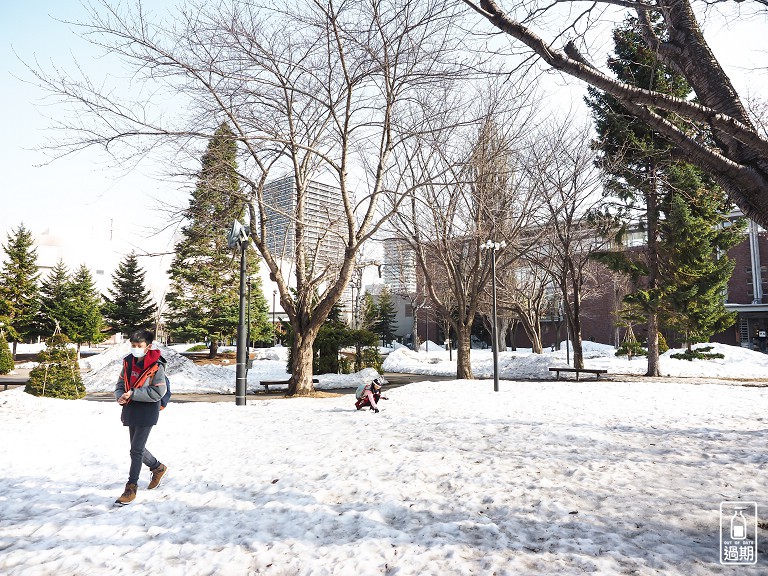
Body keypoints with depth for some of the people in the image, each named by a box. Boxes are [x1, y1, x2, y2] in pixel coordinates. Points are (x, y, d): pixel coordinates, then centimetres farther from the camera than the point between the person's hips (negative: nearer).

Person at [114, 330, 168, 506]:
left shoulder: (156, 366, -16)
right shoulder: (128, 361, 4)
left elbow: (158, 393, -19)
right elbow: (120, 383, 13)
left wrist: (133, 394, -23)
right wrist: (120, 396, -8)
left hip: (147, 413, -7)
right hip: (131, 411, 7)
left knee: (136, 450, -3)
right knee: (137, 448, 19)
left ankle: (131, 488, 10)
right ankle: (158, 468, 42)